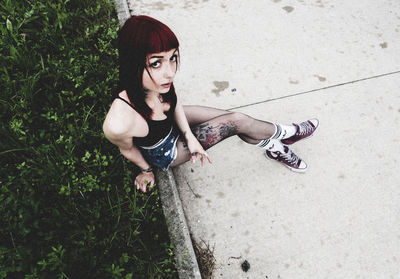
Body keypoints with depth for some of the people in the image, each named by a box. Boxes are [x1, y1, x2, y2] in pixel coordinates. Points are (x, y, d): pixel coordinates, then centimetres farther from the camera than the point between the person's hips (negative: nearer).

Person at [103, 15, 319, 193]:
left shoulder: (158, 81, -30)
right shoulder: (119, 123, -45)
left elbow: (174, 101, -5)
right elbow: (128, 149, -20)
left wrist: (190, 136, -13)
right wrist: (147, 169, 0)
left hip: (174, 122, 5)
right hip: (165, 153, -4)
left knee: (236, 118, -2)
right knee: (237, 123, -8)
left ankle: (274, 148, 28)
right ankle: (285, 133, 22)